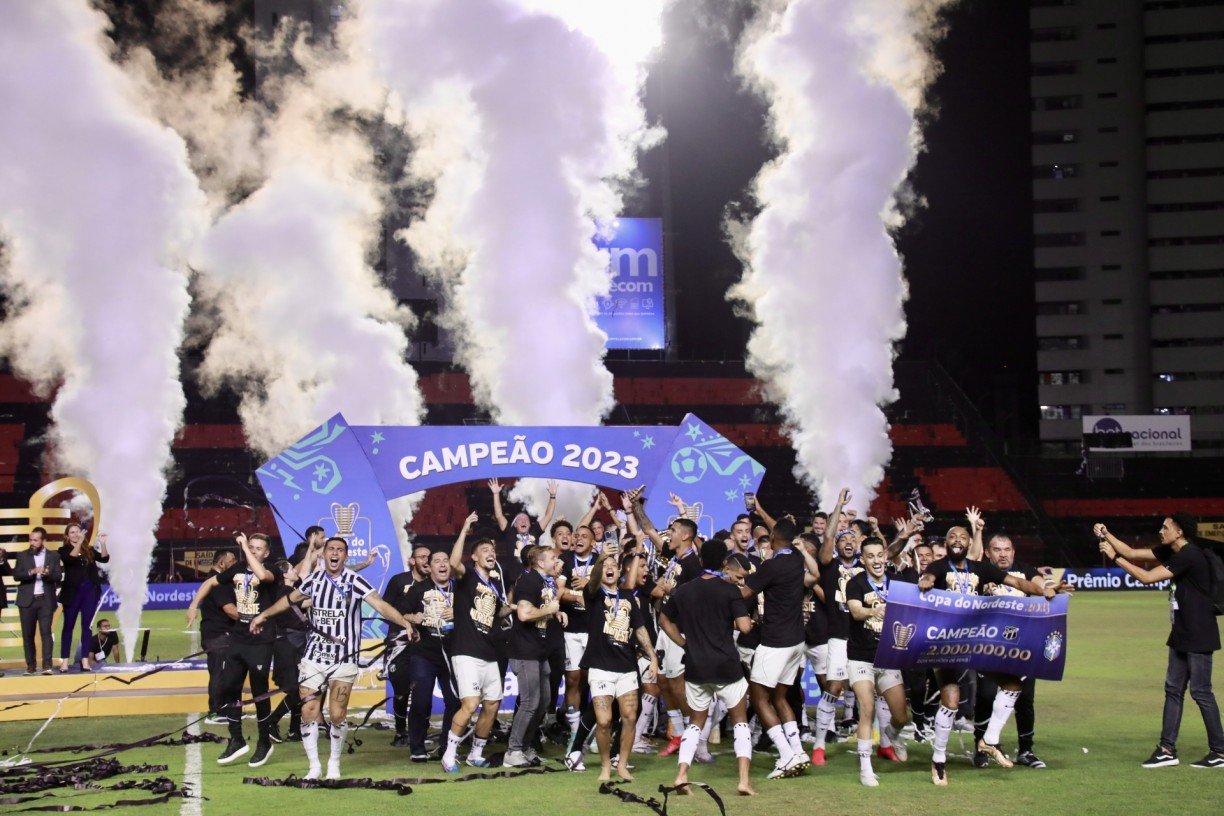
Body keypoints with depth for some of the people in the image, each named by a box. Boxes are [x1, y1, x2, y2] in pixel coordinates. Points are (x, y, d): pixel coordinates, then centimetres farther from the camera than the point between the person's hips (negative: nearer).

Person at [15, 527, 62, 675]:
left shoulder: (54, 556, 7)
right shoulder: (22, 555, 7)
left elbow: (59, 576, -1)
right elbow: (16, 575, -3)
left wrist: (48, 574, -21)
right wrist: (32, 572, -19)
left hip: (46, 600, -1)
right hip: (27, 600, 1)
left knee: (46, 632, -10)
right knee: (28, 634, 3)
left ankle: (47, 665, -13)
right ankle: (31, 665, 10)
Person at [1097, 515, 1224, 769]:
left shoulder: (1189, 556, -19)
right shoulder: (1172, 552, 10)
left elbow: (1147, 577, -21)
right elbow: (1132, 553, 12)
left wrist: (1115, 557, -16)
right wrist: (1107, 535, 1)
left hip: (1198, 636, -10)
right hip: (1182, 635, 10)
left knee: (1200, 691, -5)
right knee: (1173, 690, 9)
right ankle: (1167, 750, 11)